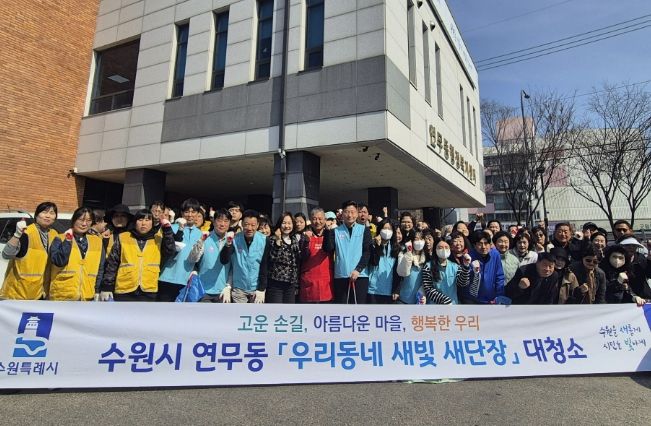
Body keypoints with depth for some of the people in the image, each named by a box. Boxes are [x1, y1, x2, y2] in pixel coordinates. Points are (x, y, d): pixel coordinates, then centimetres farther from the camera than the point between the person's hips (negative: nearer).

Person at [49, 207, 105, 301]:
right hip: (62, 296, -2)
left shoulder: (97, 241, 10)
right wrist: (68, 240, -15)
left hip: (87, 297, 3)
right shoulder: (60, 239, 2)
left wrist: (97, 291, 8)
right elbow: (59, 261, -13)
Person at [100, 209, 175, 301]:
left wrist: (167, 229, -16)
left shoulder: (158, 239, 7)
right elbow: (112, 264, 6)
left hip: (148, 292, 0)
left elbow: (170, 252, -10)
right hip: (124, 292, 0)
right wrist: (106, 287, 2)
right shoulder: (123, 238, 5)